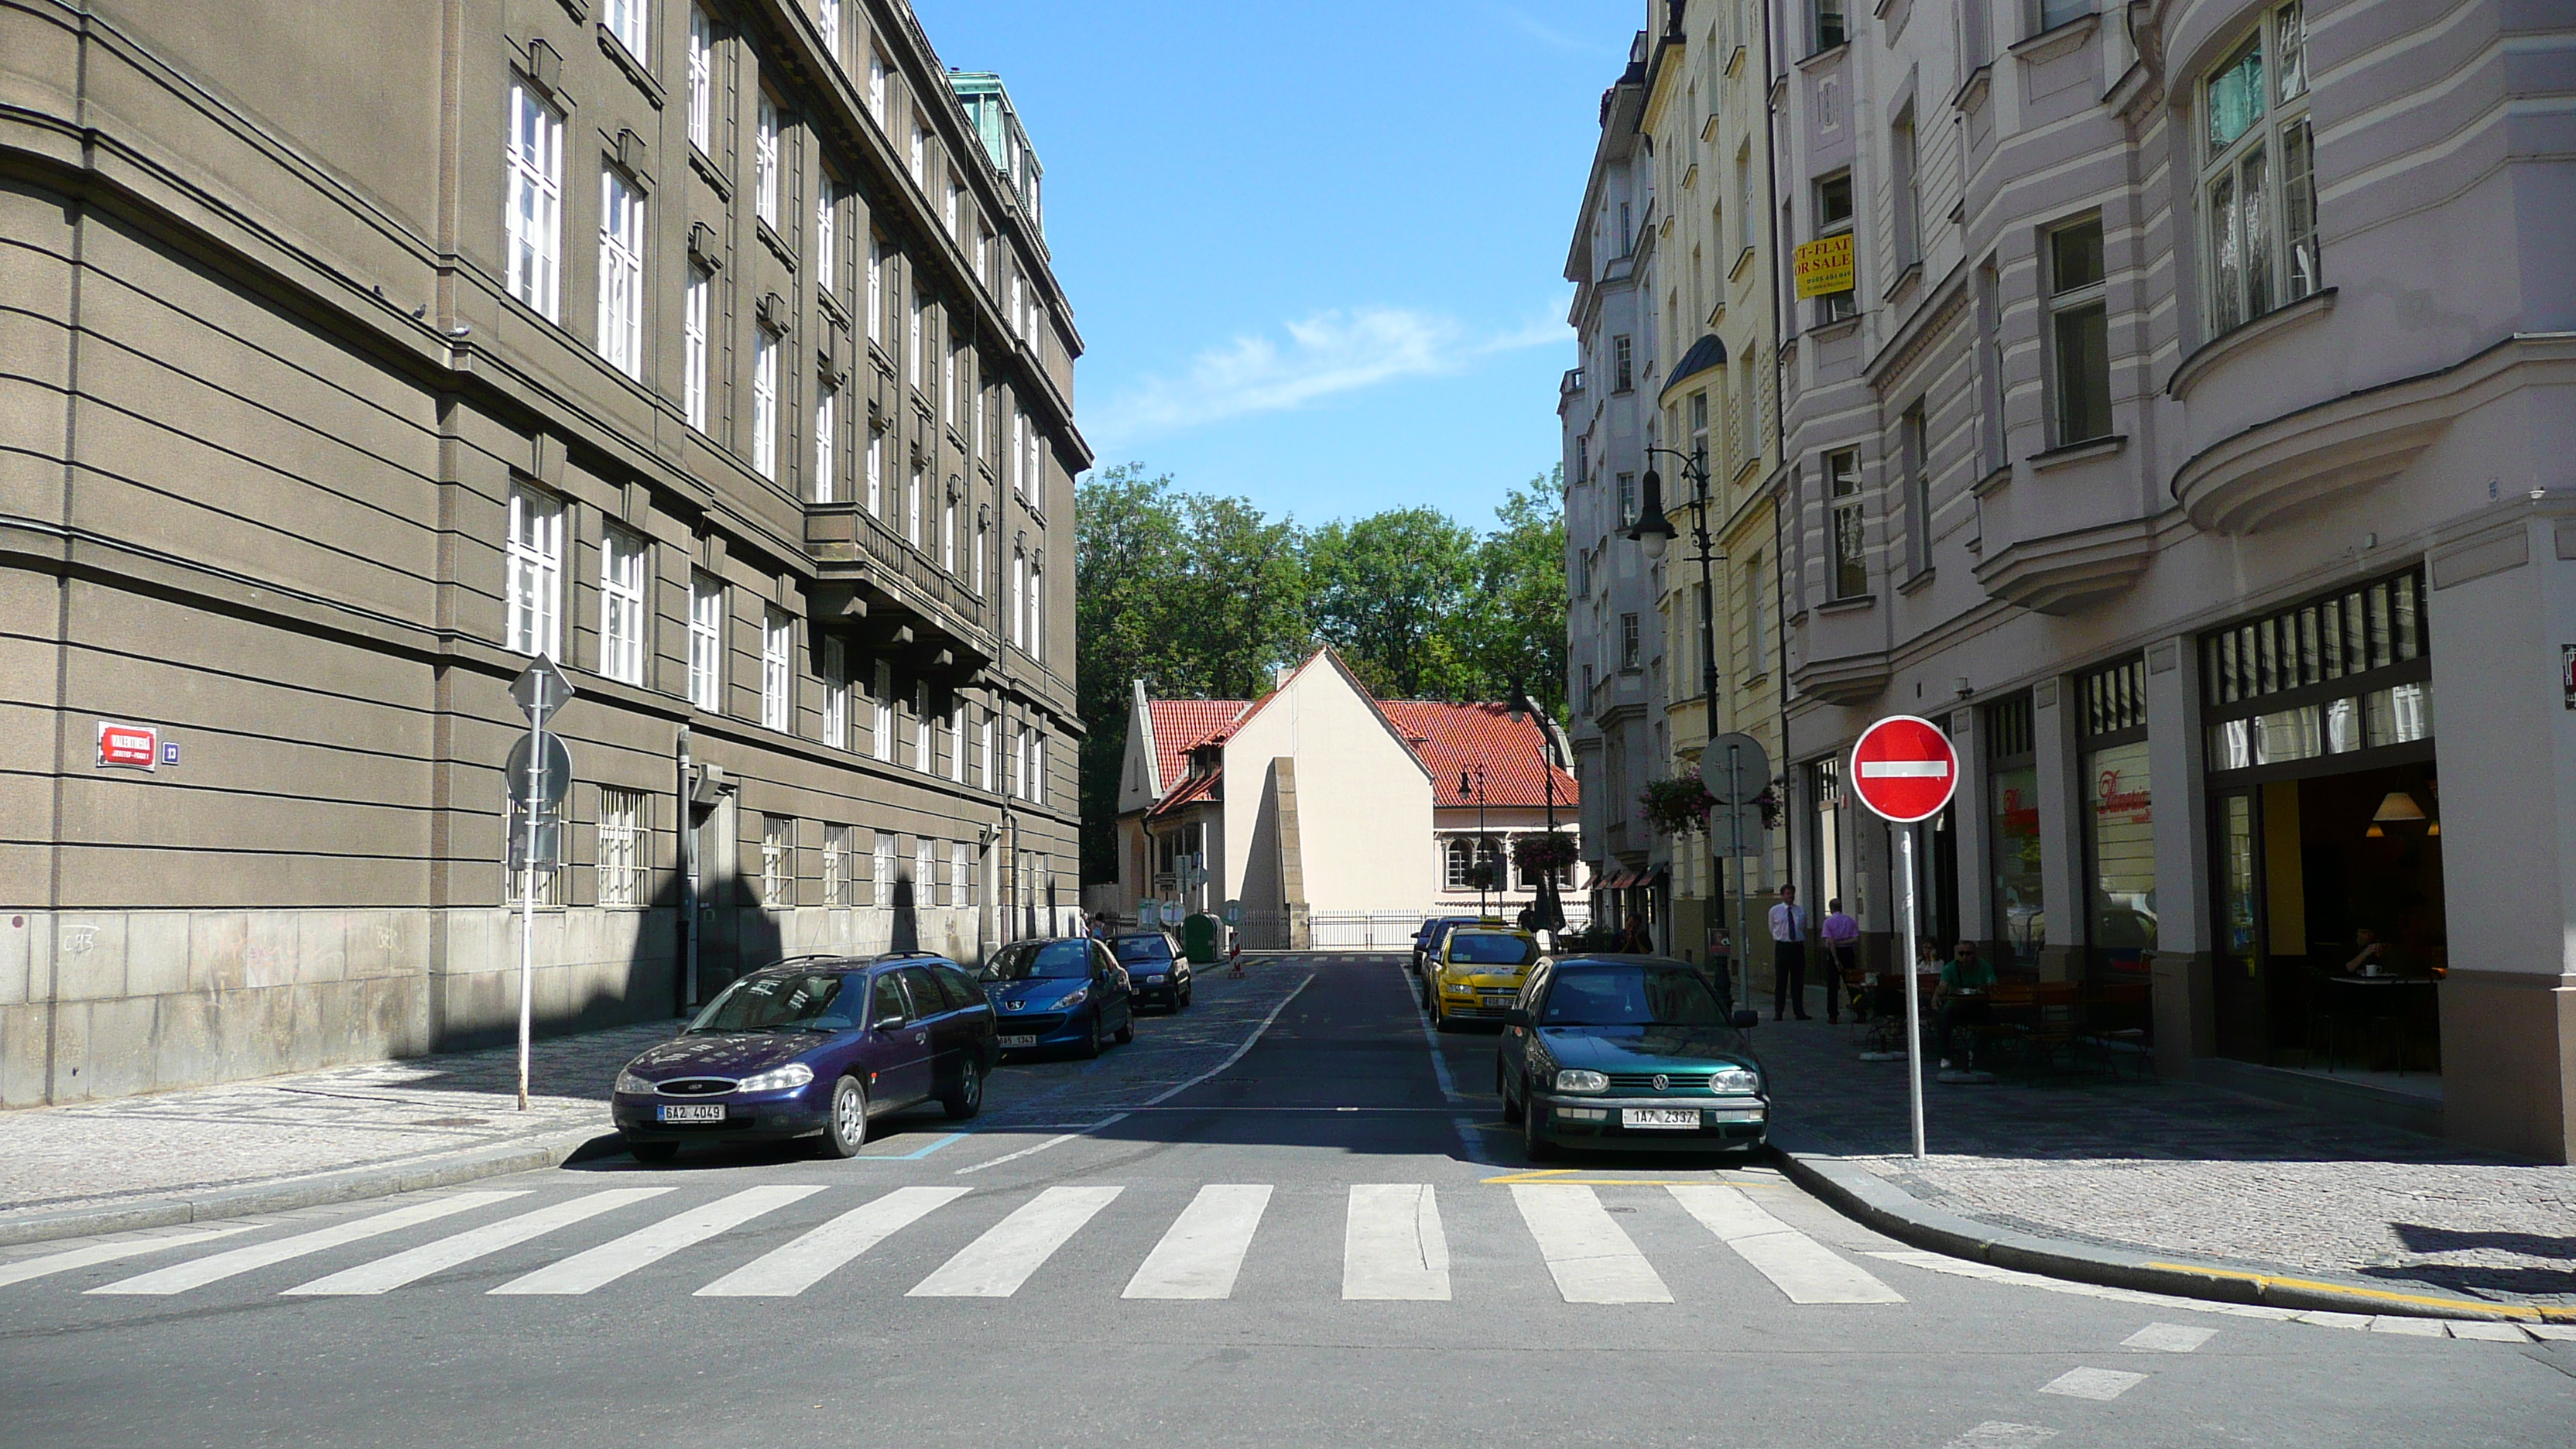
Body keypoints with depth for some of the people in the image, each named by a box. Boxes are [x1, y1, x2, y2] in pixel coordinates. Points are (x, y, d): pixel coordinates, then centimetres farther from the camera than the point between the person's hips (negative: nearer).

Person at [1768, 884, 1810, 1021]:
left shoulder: (1801, 912, 10)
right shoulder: (1775, 911, 5)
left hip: (1798, 947, 2)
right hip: (1782, 947, -2)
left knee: (1798, 981, 5)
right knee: (1780, 981, -2)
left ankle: (1800, 1012, 9)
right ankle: (1778, 1012, 2)